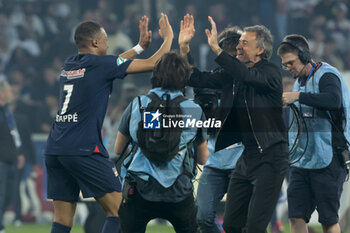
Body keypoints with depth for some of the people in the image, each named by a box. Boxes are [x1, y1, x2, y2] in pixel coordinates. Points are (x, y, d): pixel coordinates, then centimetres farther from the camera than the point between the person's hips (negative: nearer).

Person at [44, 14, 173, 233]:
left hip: (55, 149, 8)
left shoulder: (69, 65, 16)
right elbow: (153, 64, 0)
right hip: (83, 150, -8)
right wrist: (168, 37, 17)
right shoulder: (99, 64, -5)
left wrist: (141, 45, 39)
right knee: (118, 211, -4)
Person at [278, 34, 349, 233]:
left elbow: (334, 100, -30)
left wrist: (299, 96, -30)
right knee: (296, 217, -2)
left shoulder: (326, 75, -8)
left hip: (328, 159, -8)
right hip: (302, 160, 8)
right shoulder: (300, 82, 18)